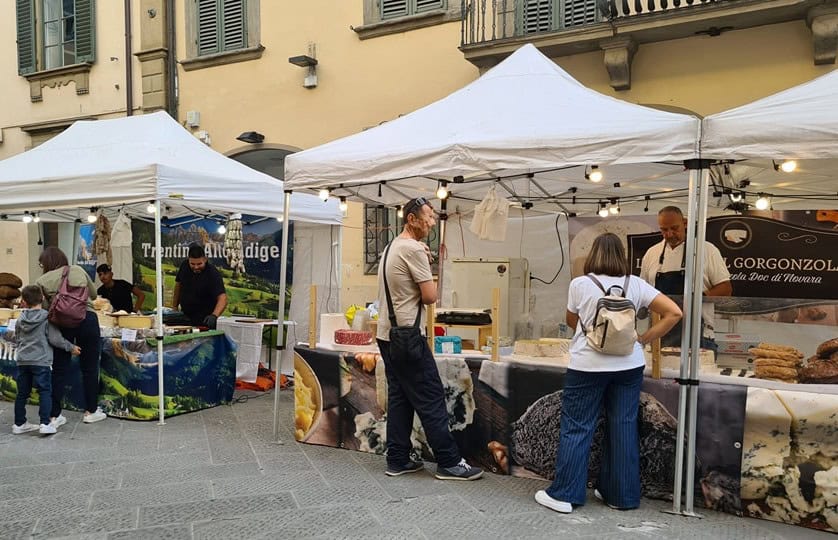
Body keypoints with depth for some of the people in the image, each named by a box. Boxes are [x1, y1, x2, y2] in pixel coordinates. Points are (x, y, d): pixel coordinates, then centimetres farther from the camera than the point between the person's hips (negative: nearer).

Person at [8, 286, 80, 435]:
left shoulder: (21, 319, 6)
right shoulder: (47, 317, -9)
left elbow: (16, 339, 18)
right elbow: (55, 339, -12)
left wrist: (11, 335, 41)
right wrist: (71, 347, 1)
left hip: (22, 361, 5)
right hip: (41, 361, -5)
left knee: (22, 393, 13)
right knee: (45, 392, -1)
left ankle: (19, 424, 21)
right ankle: (45, 423, -6)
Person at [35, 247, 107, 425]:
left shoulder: (42, 281, 6)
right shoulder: (78, 270, 12)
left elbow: (44, 308, 1)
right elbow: (93, 294, 19)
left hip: (61, 322, 0)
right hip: (87, 318, 1)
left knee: (59, 370, 10)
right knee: (89, 367, 10)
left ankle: (55, 415, 15)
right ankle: (91, 411, 19)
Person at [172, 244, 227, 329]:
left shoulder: (213, 274, -24)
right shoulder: (184, 266, -7)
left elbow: (222, 298, -34)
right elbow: (178, 284, 10)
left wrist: (214, 316, -50)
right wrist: (175, 306, 13)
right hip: (185, 317, 5)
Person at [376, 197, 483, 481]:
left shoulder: (391, 247, 15)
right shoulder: (414, 249, -15)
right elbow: (430, 296, -15)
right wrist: (428, 268, 3)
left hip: (387, 334, 10)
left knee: (399, 397, 13)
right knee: (431, 399, -3)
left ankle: (398, 460, 18)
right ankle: (449, 463, 5)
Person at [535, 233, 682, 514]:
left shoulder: (580, 284, -6)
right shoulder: (635, 285, 0)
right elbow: (674, 313, -2)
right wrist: (643, 339, 1)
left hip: (587, 365, -3)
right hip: (628, 365, 3)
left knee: (576, 428, 5)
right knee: (623, 427, 11)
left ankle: (563, 494, 12)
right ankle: (621, 495, 22)